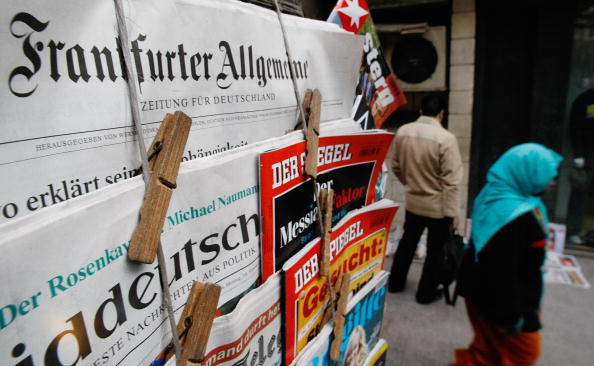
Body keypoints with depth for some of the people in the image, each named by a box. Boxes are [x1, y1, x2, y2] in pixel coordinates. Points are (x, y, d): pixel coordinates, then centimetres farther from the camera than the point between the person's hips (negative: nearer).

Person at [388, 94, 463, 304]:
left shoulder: (403, 132, -5)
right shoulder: (445, 138, -22)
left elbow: (396, 168, 7)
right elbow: (451, 180, -20)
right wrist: (452, 212, -12)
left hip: (412, 201, 5)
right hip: (438, 206, -5)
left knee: (407, 241, 22)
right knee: (435, 250, 13)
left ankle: (395, 283, 36)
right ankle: (426, 293, 27)